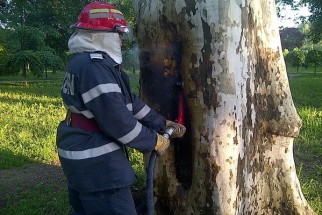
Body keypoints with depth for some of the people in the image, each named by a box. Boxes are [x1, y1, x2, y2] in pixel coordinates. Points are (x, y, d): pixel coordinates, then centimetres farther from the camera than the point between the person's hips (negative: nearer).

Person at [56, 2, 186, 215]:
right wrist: (155, 141, -11)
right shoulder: (94, 66, -21)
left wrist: (163, 123, 12)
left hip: (80, 154, 11)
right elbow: (117, 120, -24)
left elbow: (129, 101, 12)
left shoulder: (83, 62, 12)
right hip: (95, 161, -11)